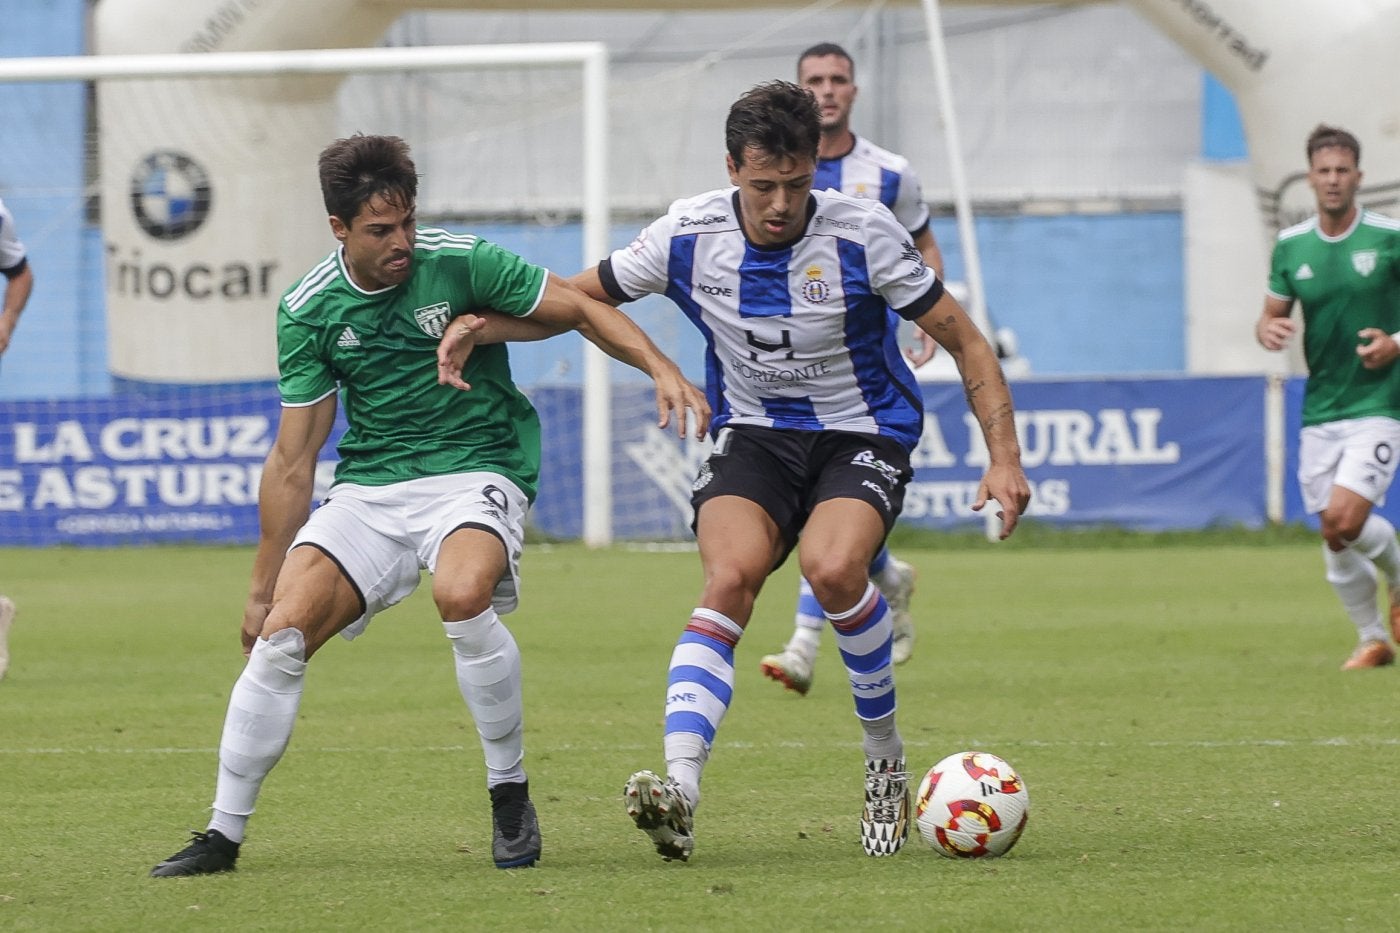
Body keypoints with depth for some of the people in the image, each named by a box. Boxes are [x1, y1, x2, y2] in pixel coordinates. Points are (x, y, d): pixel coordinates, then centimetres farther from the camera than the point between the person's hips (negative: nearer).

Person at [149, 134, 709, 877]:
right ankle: (223, 834, 0)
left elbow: (581, 310, -1)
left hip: (475, 472, -3)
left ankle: (510, 794, -14)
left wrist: (660, 368, -18)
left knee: (461, 594, -34)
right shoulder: (308, 311, 0)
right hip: (368, 487, 3)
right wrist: (262, 588, 7)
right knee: (282, 633, -15)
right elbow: (292, 462, 6)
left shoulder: (461, 264, -9)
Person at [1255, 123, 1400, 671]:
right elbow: (1270, 317, 11)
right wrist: (1269, 331, -12)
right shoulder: (1291, 246, 4)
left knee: (1344, 519, -19)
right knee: (1335, 539, 4)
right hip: (1320, 410, 4)